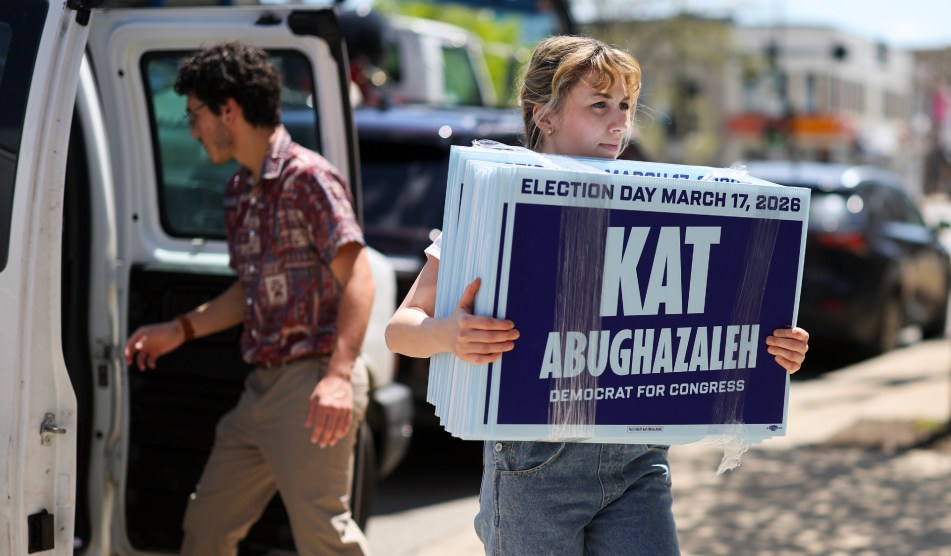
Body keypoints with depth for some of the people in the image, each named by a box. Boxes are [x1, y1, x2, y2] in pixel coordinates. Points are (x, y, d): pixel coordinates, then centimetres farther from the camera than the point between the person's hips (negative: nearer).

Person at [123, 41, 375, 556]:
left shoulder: (308, 177, -11)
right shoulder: (238, 192, 16)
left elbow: (357, 277, -20)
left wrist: (339, 376, -30)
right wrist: (180, 330, 20)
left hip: (311, 384, -9)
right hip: (261, 387, 9)